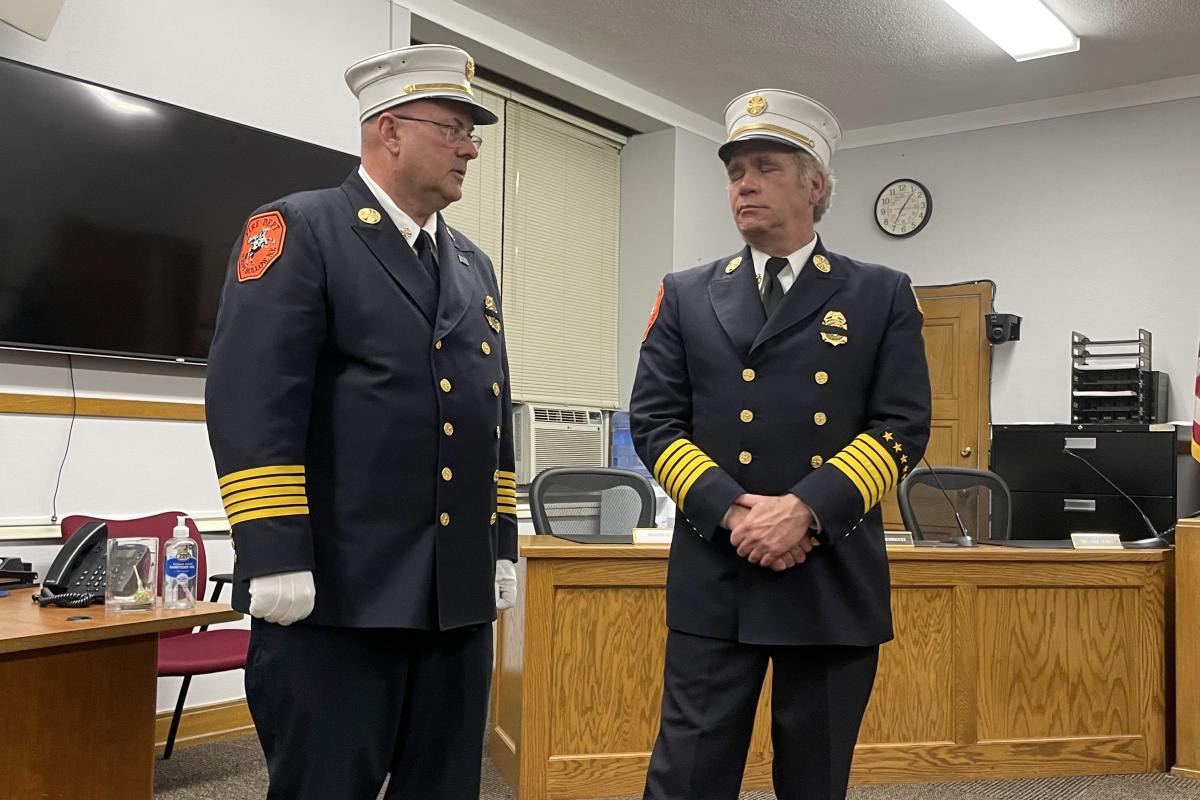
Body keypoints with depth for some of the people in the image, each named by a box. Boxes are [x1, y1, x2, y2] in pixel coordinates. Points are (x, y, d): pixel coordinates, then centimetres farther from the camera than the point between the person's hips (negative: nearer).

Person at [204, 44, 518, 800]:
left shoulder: (474, 264, 17)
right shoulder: (299, 230, -4)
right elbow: (250, 398, -14)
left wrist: (502, 547, 16)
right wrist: (276, 558, -19)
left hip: (459, 595, 7)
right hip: (336, 593, -6)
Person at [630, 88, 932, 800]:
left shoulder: (883, 295, 7)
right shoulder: (686, 295, 10)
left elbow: (903, 426, -3)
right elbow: (655, 422, 3)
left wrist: (806, 510, -16)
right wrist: (732, 509, -13)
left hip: (835, 577, 0)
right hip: (714, 579, 0)